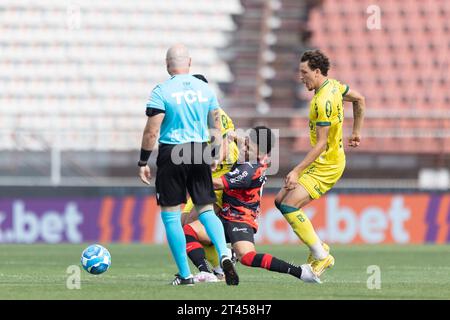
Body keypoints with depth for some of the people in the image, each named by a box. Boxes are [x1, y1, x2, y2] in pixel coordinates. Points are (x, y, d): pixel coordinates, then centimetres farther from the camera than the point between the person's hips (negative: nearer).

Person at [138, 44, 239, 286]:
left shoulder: (161, 91, -8)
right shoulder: (205, 89, 6)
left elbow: (152, 131, -10)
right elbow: (217, 127, 10)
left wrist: (143, 162, -2)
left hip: (171, 154, -4)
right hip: (200, 152, 4)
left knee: (170, 215, 5)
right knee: (206, 210, 10)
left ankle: (185, 275, 4)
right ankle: (224, 255, -15)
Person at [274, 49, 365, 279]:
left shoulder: (323, 101, -24)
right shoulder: (333, 85, 5)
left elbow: (321, 144, -24)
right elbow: (359, 99, 21)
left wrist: (297, 171, -23)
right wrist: (356, 132, 26)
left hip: (327, 165, -10)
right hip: (322, 162, 10)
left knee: (289, 206, -18)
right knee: (281, 201, 9)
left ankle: (321, 256, -11)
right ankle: (318, 246, 15)